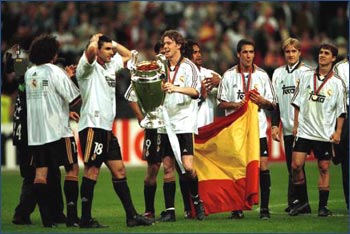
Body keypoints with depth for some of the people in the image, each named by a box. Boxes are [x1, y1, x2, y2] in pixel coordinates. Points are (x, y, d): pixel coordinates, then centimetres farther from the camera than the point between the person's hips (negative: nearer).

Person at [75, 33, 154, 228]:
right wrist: (95, 39, -5)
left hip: (107, 128, 9)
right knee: (92, 170, -8)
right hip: (92, 126, -9)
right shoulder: (89, 67, -6)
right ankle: (86, 218, -5)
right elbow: (91, 49, -27)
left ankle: (132, 215, 9)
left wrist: (113, 42, 19)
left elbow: (128, 55, 32)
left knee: (119, 170, 7)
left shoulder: (111, 65, 18)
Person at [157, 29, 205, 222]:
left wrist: (176, 88, -31)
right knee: (168, 167, 2)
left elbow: (196, 91, -16)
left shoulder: (188, 66, -2)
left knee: (187, 166, -13)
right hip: (165, 124, 5)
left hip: (184, 123, -5)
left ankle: (196, 199, 10)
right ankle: (169, 211, 5)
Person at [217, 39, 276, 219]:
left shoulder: (262, 75, 7)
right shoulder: (229, 75, 5)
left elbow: (272, 105, 9)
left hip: (258, 129, 0)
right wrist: (235, 105, -12)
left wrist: (262, 101, -12)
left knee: (262, 166, -8)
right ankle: (237, 207, 8)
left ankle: (264, 207, -3)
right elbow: (221, 103, 6)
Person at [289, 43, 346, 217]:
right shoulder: (306, 76, 5)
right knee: (296, 165, -7)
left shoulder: (337, 83, 0)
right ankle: (301, 200, 9)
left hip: (325, 134, -1)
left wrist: (338, 131, -5)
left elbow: (341, 111, 2)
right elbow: (297, 102, 11)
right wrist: (296, 124, 6)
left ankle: (323, 206, 9)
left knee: (324, 168, 2)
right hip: (304, 131, 1)